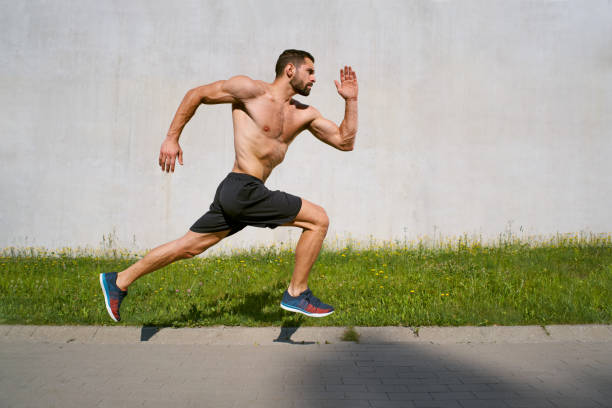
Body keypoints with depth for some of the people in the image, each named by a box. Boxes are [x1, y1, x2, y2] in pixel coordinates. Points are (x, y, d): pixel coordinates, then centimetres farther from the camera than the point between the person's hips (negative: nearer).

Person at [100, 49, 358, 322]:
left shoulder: (304, 114, 16)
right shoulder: (251, 90, -4)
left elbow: (345, 141, 16)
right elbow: (196, 94, 3)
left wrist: (350, 100, 8)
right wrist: (172, 139, -2)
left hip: (236, 196, 8)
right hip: (243, 189, -8)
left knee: (189, 247, 14)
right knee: (318, 219, -5)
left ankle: (118, 282, 26)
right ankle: (297, 294, 5)